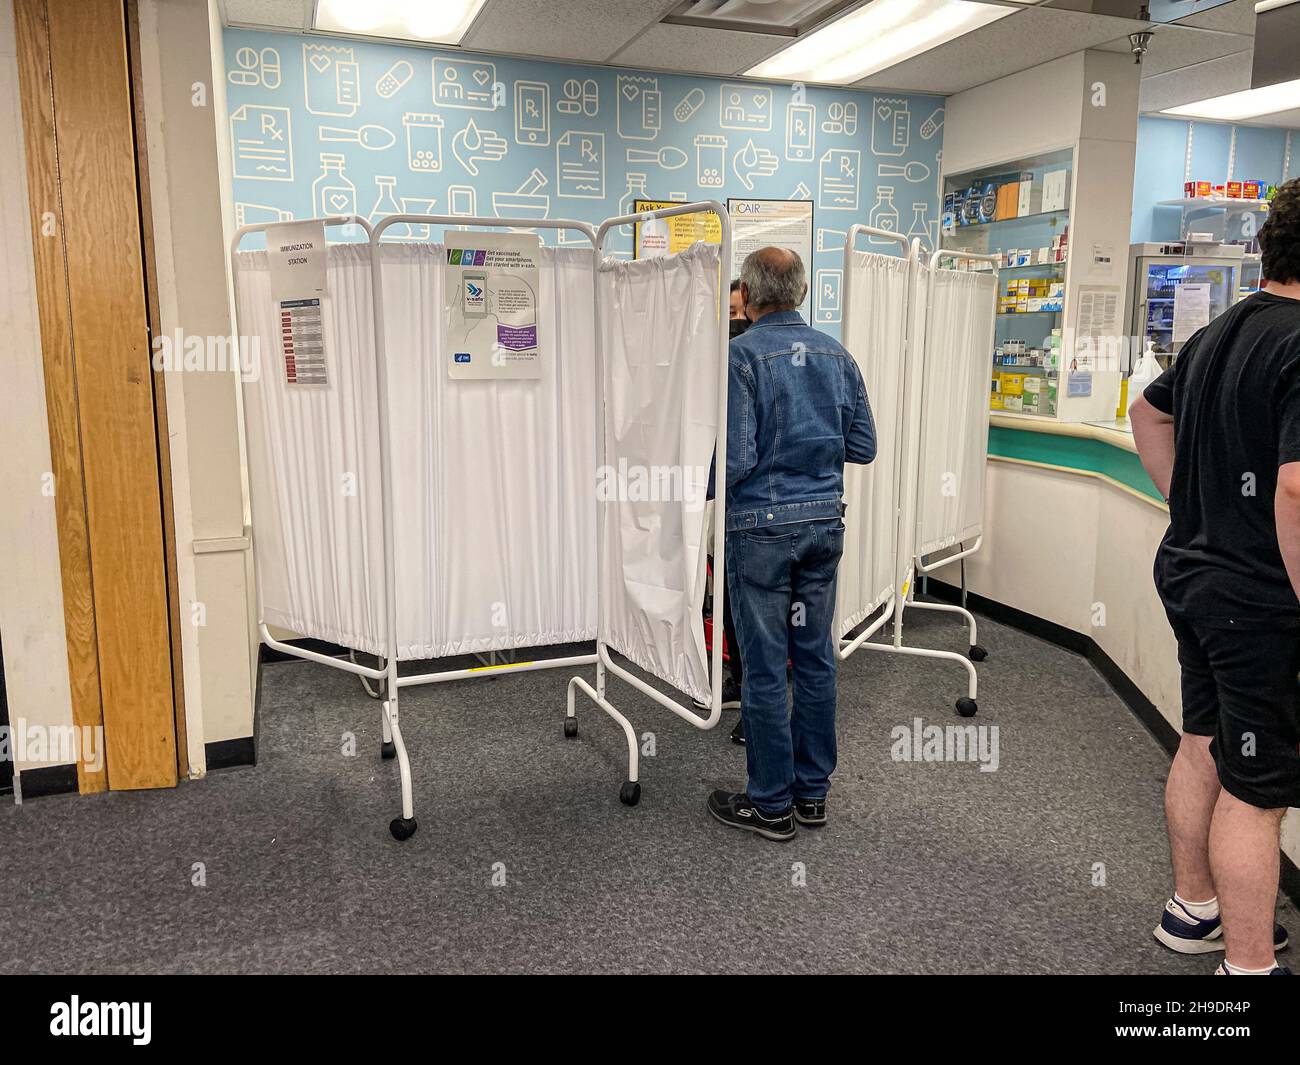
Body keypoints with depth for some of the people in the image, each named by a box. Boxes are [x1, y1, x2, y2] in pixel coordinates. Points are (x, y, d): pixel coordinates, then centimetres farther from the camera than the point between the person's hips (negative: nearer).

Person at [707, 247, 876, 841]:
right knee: (816, 658, 13)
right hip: (824, 523, 6)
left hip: (762, 525, -6)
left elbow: (735, 459, -18)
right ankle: (812, 791, 25)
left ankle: (771, 804, 13)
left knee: (765, 667, 2)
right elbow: (863, 447, 8)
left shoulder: (742, 356, -12)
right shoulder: (836, 355, 7)